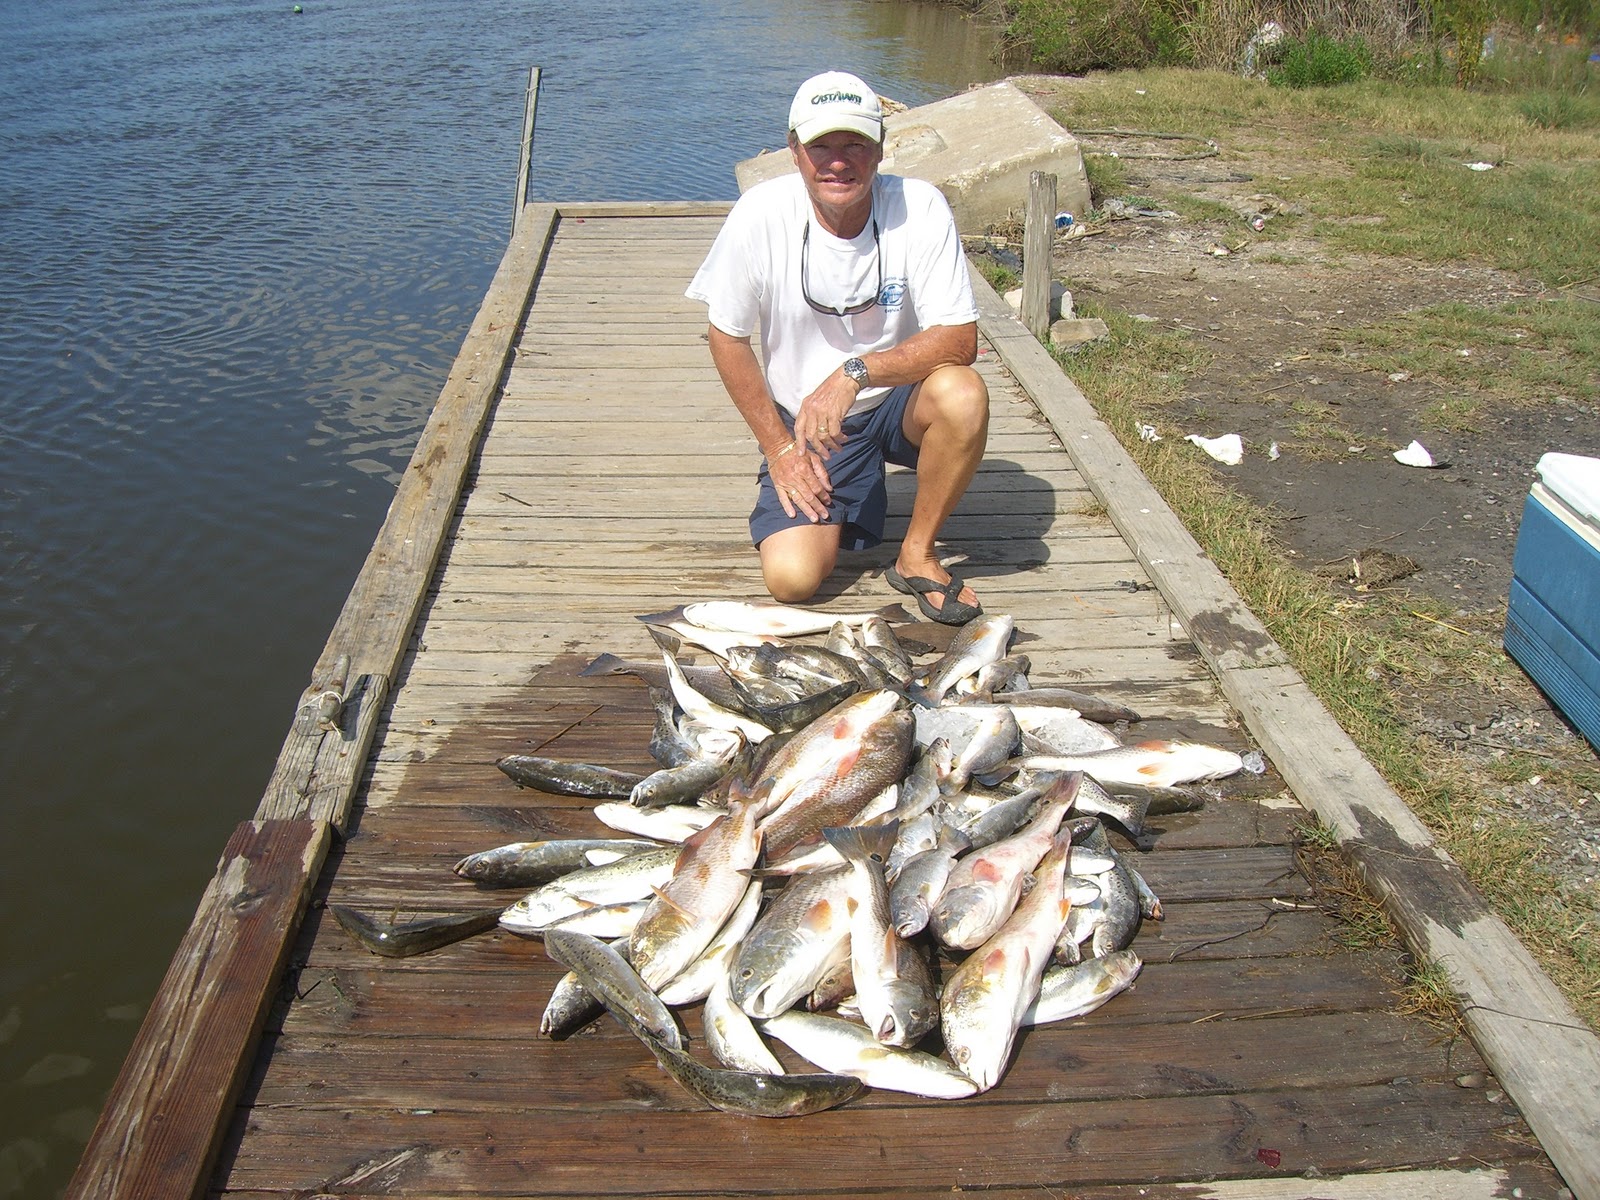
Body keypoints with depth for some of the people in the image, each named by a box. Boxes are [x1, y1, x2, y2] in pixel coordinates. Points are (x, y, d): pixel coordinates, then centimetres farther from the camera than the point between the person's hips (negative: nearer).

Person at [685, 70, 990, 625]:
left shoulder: (920, 209, -18)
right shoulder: (761, 215, -17)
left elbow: (959, 340, -21)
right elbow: (727, 336, -6)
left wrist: (856, 372, -34)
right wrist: (779, 446, -7)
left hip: (897, 401, 0)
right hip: (802, 418, 0)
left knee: (962, 394, -34)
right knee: (791, 577, -17)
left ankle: (917, 554, -9)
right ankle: (855, 495, 18)